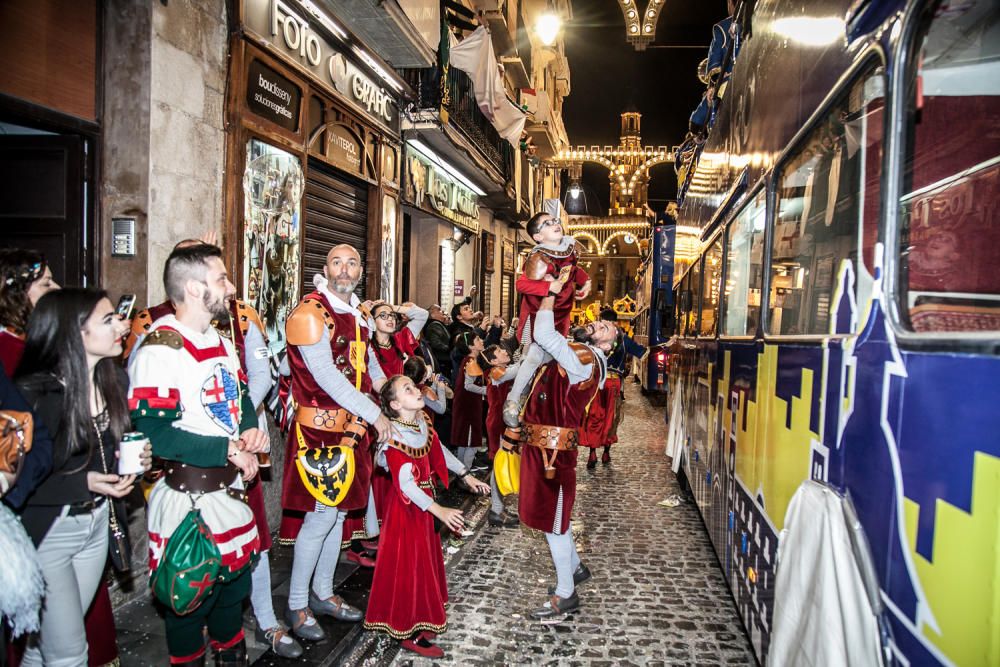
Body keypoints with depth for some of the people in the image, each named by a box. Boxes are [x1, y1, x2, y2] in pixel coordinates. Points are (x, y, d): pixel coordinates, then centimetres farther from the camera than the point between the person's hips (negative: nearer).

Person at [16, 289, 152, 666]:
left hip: (97, 527, 6)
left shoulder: (113, 380, -1)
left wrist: (134, 461, -5)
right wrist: (82, 483, -25)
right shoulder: (32, 394, -21)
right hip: (44, 534, -6)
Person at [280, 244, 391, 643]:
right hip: (320, 431, -8)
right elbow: (326, 377, -21)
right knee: (320, 517, -2)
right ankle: (296, 605, 16)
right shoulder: (310, 314, -16)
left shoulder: (356, 314, 12)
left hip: (351, 429, 8)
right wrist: (375, 414, -17)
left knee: (339, 512, 15)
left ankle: (322, 594, 31)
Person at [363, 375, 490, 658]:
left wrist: (465, 475, 16)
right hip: (407, 507, -9)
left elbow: (439, 451, 14)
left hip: (424, 502, 9)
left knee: (426, 559, 19)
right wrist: (439, 510, -39)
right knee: (410, 565, 1)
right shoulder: (395, 437, -26)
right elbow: (406, 484, -33)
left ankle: (421, 621, 37)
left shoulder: (422, 423, 0)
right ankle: (409, 633, 16)